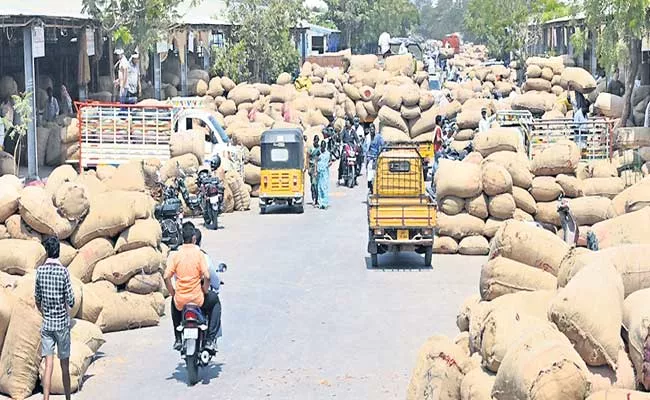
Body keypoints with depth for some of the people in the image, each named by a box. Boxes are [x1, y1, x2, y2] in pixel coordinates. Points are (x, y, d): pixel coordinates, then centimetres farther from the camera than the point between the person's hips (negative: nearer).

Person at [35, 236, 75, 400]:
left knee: (48, 366, 0)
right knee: (64, 365, 9)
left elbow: (37, 300, 8)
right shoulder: (63, 271, -11)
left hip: (46, 324, 2)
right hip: (62, 323, -2)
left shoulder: (40, 271, -2)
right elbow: (71, 301, -10)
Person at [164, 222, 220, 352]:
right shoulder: (198, 253, -7)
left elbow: (166, 277, -8)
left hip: (180, 299, 3)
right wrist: (205, 292, 3)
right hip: (197, 299, -3)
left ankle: (178, 339, 35)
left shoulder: (175, 254, -2)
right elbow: (207, 276, -15)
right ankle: (210, 340, 17)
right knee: (214, 299, 27)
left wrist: (173, 293, 7)